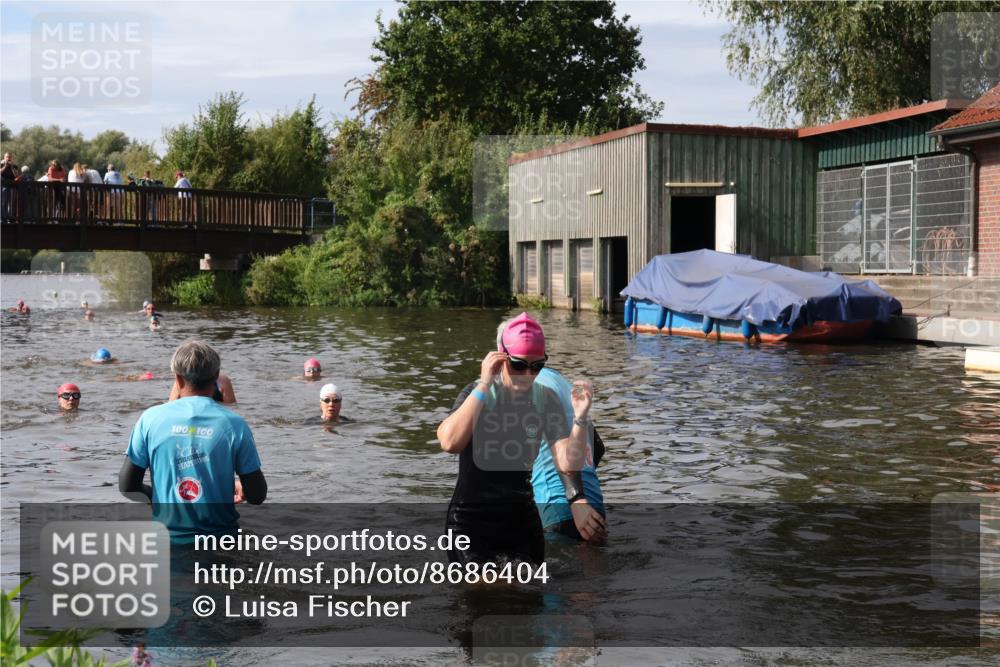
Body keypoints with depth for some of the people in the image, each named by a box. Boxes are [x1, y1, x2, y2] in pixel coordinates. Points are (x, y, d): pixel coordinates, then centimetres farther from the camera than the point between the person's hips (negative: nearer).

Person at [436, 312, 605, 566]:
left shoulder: (546, 399, -1)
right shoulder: (478, 393, -11)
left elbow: (567, 463, -7)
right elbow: (450, 443, -30)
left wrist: (580, 418, -22)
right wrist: (484, 386, -29)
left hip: (523, 519, 4)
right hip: (472, 521, -4)